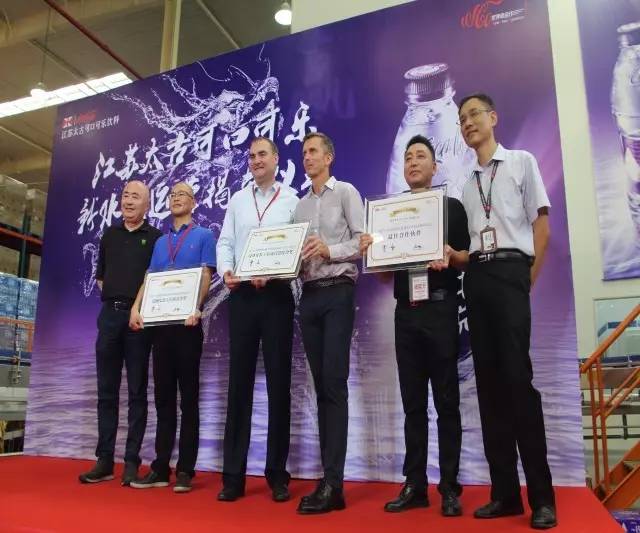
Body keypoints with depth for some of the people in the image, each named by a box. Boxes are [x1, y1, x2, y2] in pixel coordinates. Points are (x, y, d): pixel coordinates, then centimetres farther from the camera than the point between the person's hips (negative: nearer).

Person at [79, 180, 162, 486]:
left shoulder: (155, 237, 3)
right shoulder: (110, 235, 16)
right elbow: (100, 275, 22)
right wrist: (111, 296, 7)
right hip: (109, 314, 4)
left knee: (137, 390, 0)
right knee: (107, 390, 5)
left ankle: (132, 461, 5)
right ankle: (104, 461, 12)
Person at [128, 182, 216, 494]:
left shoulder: (203, 236, 5)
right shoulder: (160, 242, 20)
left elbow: (205, 275, -5)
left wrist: (196, 308, -19)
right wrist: (136, 307, -3)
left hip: (187, 322, -5)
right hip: (160, 322, 5)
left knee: (188, 396, 0)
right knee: (163, 395, 8)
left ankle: (185, 469, 5)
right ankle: (161, 466, 14)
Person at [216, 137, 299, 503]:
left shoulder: (292, 199, 5)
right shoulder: (238, 200, 17)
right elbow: (225, 243, 12)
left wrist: (273, 273, -17)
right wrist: (226, 271, -7)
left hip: (277, 295, -3)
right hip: (242, 295, 3)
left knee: (279, 382, 2)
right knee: (239, 382, 4)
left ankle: (278, 474, 12)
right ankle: (234, 474, 12)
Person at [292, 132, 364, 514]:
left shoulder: (346, 192, 3)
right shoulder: (300, 204, 20)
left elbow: (362, 241, -7)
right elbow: (298, 253, 15)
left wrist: (330, 250, -21)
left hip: (338, 293, -6)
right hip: (309, 296, 6)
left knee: (335, 383, -11)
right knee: (321, 384, 6)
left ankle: (333, 482, -7)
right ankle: (329, 477, 12)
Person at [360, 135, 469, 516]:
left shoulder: (452, 206, 6)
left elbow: (469, 257, -1)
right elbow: (385, 274, 13)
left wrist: (450, 255, -22)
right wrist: (371, 252, -7)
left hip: (440, 308, -4)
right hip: (406, 311, 4)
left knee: (446, 400, 1)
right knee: (413, 403, 7)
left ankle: (450, 486, 9)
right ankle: (415, 484, 14)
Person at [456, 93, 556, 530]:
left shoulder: (522, 162, 6)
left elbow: (542, 226, 1)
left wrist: (528, 280, -4)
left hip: (509, 271, -5)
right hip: (476, 276, 5)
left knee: (518, 377, -10)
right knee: (488, 380, 4)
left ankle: (542, 496, 1)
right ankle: (505, 491, 12)